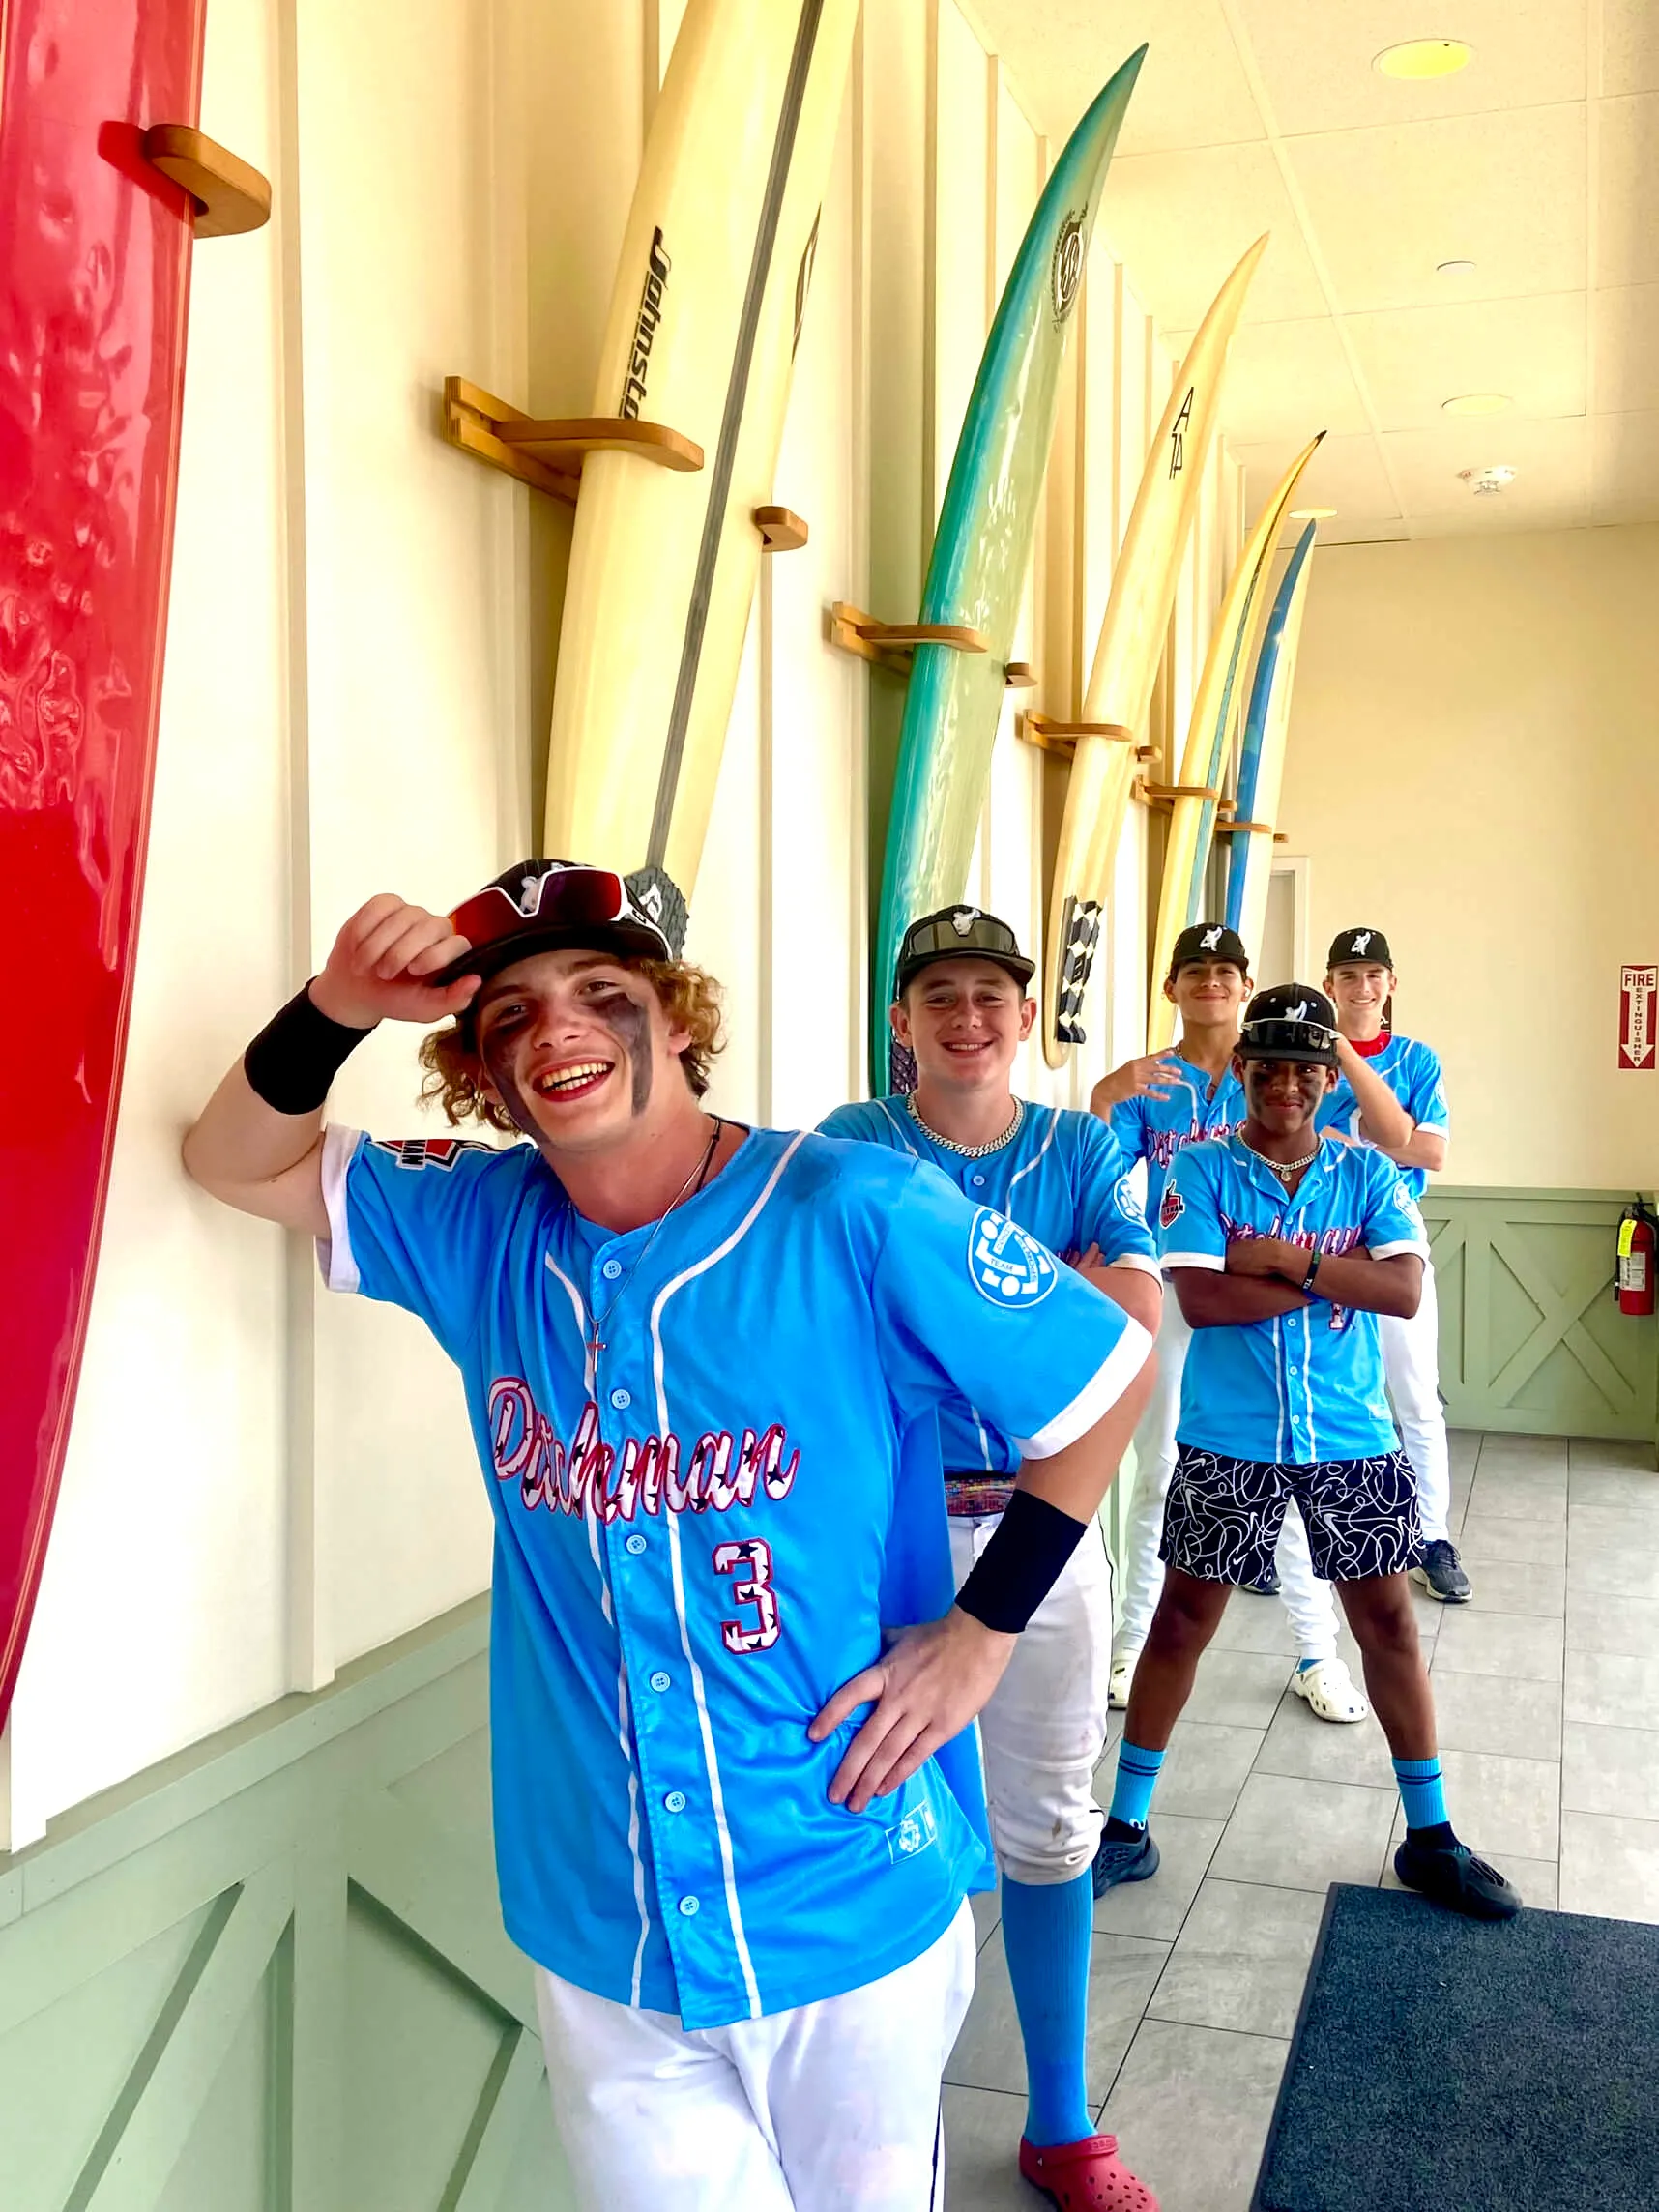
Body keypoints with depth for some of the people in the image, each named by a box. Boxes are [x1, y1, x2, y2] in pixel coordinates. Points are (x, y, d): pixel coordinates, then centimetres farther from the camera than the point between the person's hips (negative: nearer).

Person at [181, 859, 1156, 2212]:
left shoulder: (855, 1217, -17)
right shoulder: (475, 1227, -3)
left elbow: (1110, 1372, -8)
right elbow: (237, 1164, 7)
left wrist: (982, 1628, -10)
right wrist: (335, 1013, -13)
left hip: (855, 1911, -2)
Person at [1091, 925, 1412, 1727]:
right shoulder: (1145, 1083, 1)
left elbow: (1392, 1134, -7)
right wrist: (1103, 1097, -26)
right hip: (1172, 1297, 1)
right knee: (1158, 1476, 9)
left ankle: (1318, 1656, 16)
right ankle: (1132, 1644, 23)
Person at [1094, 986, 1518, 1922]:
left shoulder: (1369, 1174, 2)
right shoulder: (1203, 1170, -5)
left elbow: (1405, 1290, -12)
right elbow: (1201, 1298, -17)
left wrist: (1283, 1258, -18)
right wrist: (1337, 1273, -15)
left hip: (1352, 1439, 2)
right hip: (1227, 1442, -2)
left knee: (1389, 1621, 10)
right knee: (1184, 1619, 7)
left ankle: (1430, 1836, 27)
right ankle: (1128, 1824, 21)